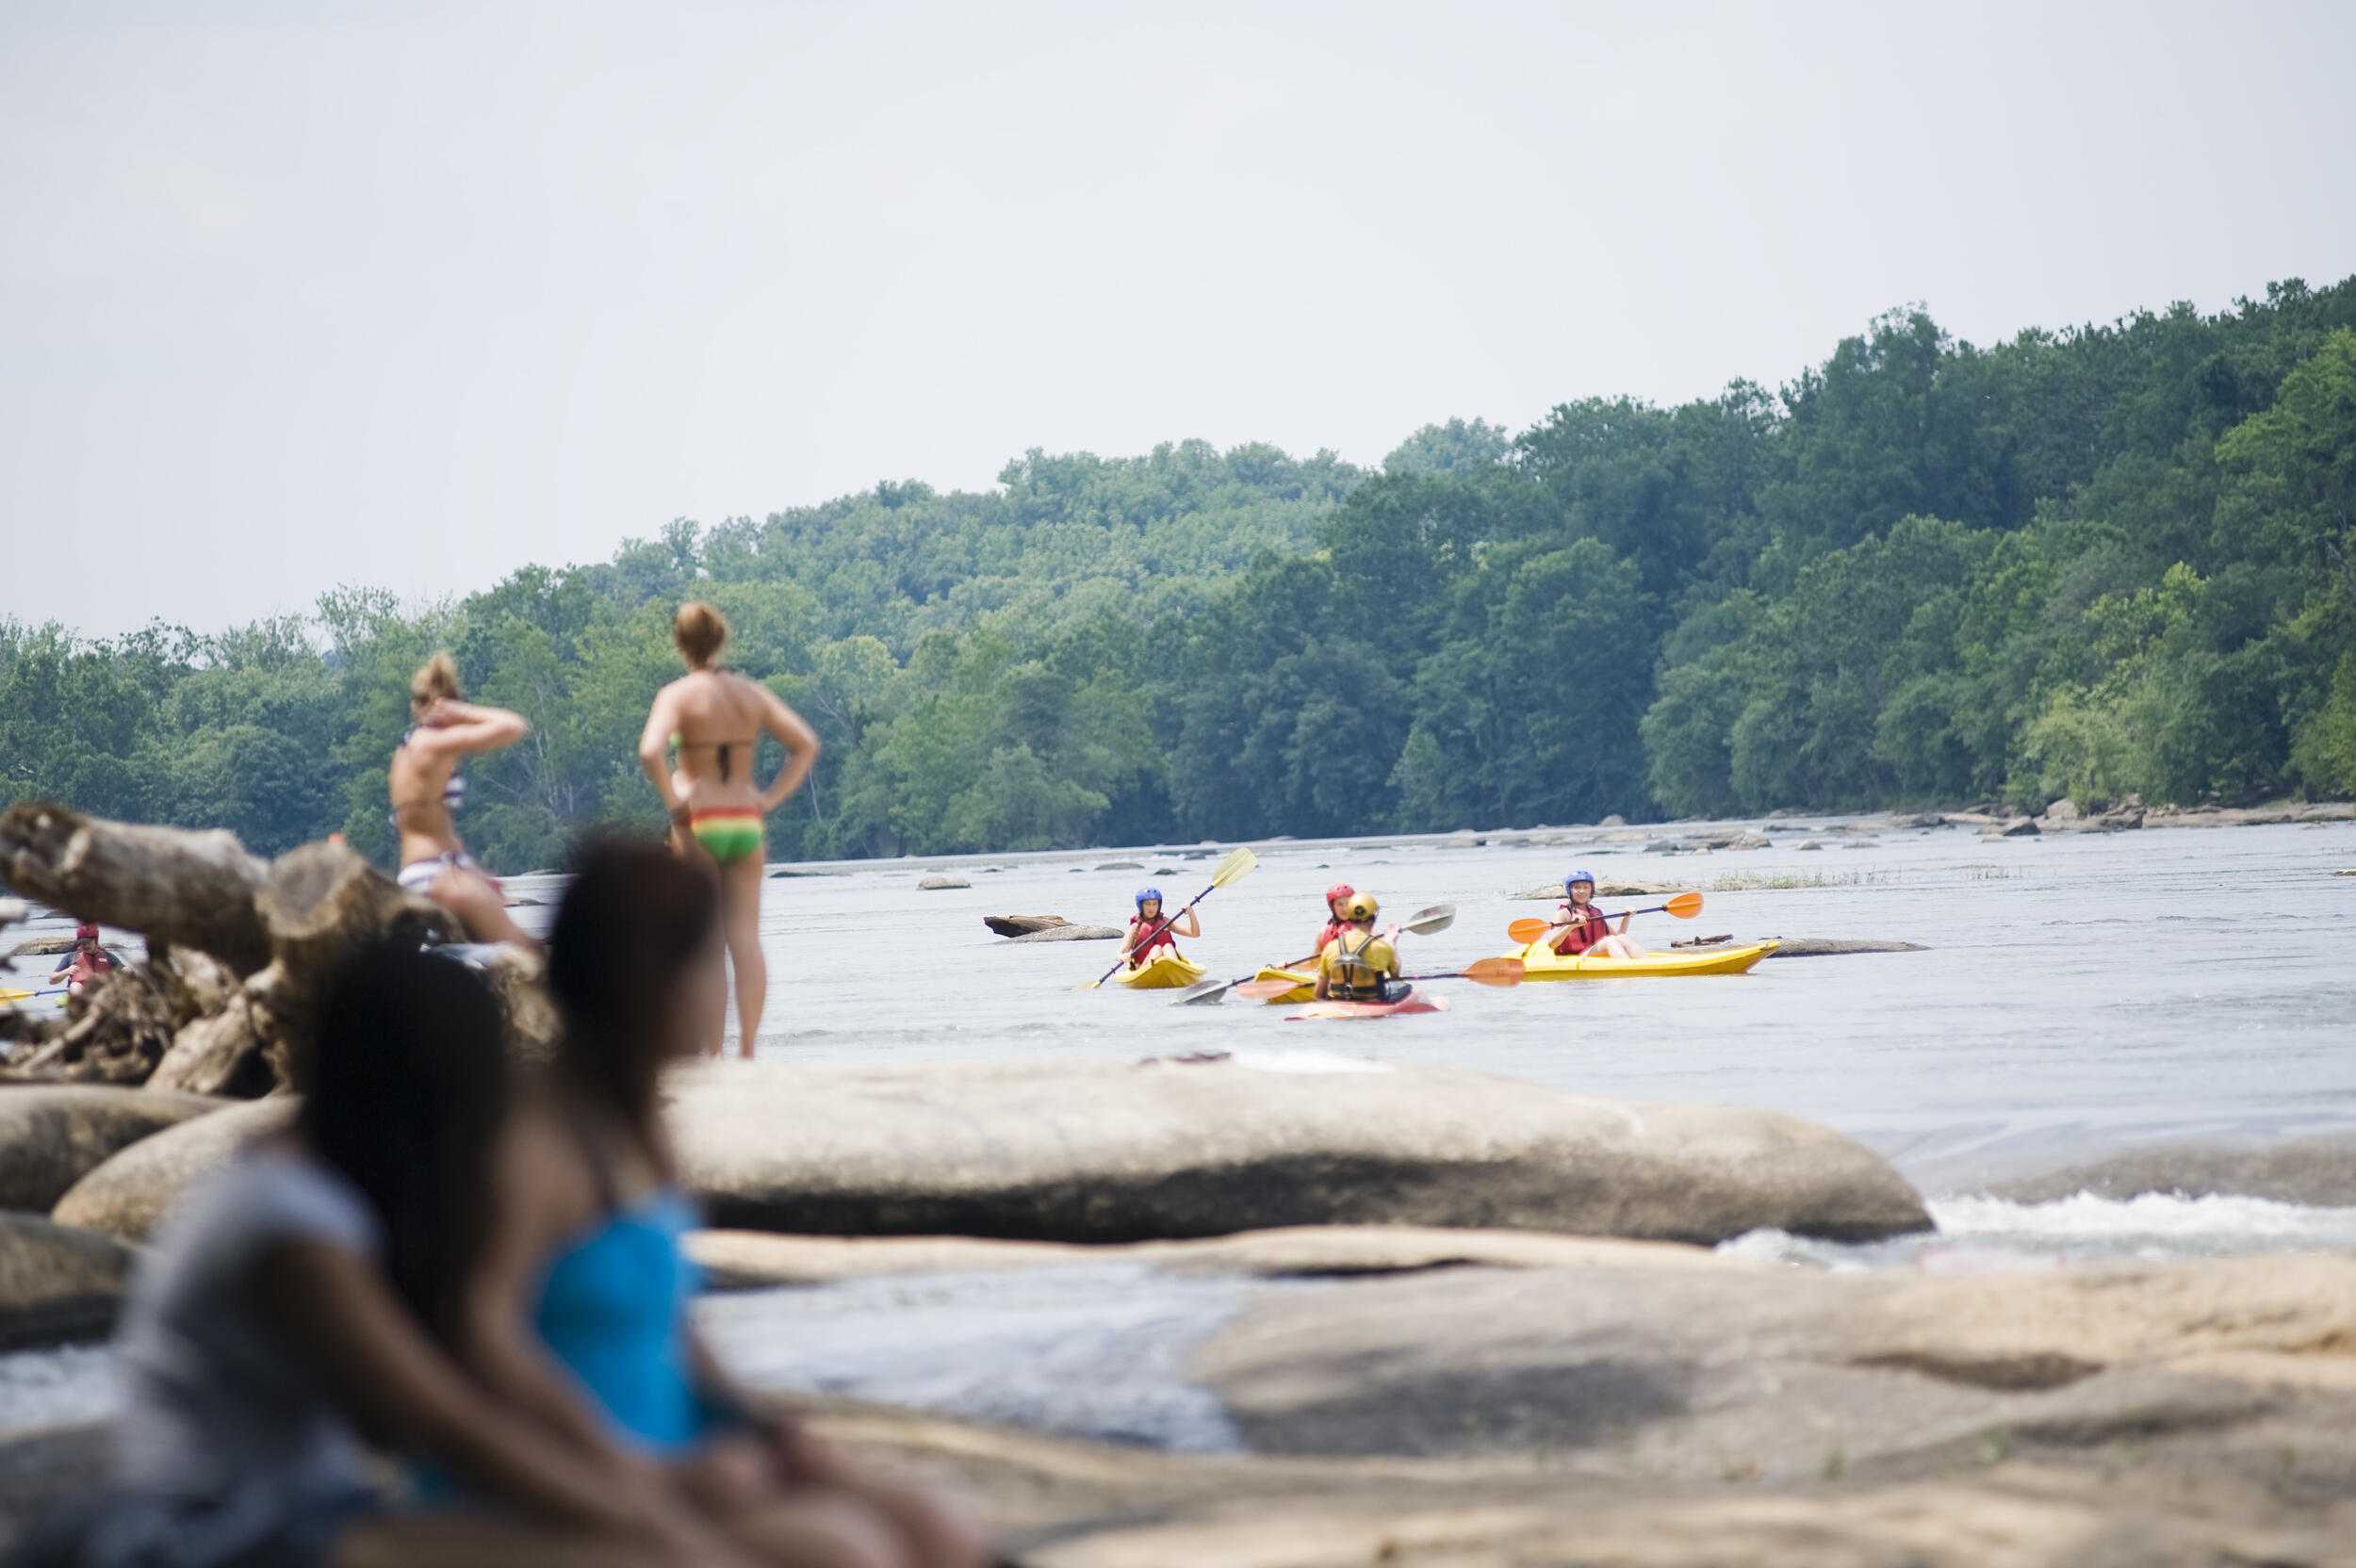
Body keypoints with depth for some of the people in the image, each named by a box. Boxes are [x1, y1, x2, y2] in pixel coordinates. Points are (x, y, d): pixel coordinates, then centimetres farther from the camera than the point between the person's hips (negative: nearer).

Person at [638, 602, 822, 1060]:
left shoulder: (677, 695, -7)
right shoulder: (752, 693, 7)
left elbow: (650, 752, -23)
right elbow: (806, 744, 5)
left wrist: (673, 805, -13)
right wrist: (771, 799, 4)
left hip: (698, 823, -4)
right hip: (745, 822, 4)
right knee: (746, 938, 3)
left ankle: (712, 1056, -2)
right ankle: (748, 1048, -1)